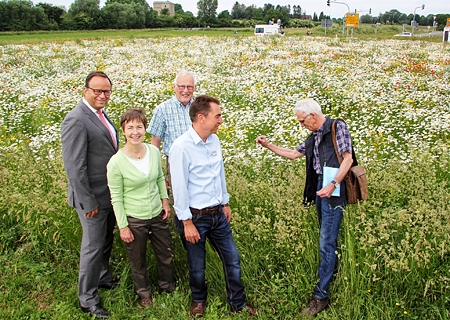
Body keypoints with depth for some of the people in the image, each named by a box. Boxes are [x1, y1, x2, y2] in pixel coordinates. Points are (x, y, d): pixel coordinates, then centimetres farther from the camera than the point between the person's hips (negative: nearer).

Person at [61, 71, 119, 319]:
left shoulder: (100, 114, 7)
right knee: (93, 246, 4)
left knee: (106, 241, 22)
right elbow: (74, 167, -23)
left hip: (110, 194, 9)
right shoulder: (76, 120, -22)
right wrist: (87, 203, -21)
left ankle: (103, 279, 42)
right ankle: (88, 299, 20)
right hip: (93, 198, -8)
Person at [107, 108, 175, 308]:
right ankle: (144, 293, 44)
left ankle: (168, 287, 48)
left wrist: (165, 200, 2)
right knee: (138, 263, 17)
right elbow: (116, 198, -13)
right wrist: (123, 226, -10)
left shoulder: (154, 151, -7)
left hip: (157, 215, 4)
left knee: (166, 256, 21)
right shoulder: (116, 162, -19)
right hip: (134, 220, -4)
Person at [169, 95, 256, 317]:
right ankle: (199, 301, 40)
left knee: (232, 259, 13)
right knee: (197, 266, 14)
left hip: (218, 214, 6)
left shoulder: (214, 140, 1)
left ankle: (237, 303, 32)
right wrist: (187, 222, -15)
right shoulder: (181, 147, -20)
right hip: (195, 216, -6)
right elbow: (179, 187, -18)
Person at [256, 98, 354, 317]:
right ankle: (334, 276, 30)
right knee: (327, 240, 16)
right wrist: (268, 146, 15)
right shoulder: (314, 137, 15)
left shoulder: (338, 127, -9)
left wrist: (333, 185, -24)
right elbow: (293, 154, 24)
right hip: (320, 189, 9)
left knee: (326, 244, -6)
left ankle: (321, 295, 0)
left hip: (333, 192, -8)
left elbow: (348, 159, -15)